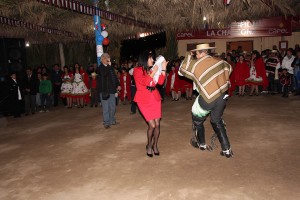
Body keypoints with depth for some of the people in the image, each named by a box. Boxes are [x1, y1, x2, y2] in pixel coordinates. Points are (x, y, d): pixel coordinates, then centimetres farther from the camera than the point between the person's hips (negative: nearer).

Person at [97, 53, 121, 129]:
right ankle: (106, 123, 8)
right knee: (106, 107, -1)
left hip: (111, 90, 5)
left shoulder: (111, 68, 12)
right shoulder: (100, 68, -3)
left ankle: (112, 120, 26)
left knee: (113, 107, 12)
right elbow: (104, 74, -23)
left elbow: (115, 76, 19)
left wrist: (118, 85, 9)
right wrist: (109, 66, -17)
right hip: (104, 90, -5)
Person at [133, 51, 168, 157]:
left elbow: (160, 81, 3)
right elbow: (145, 82, -19)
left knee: (157, 124, 1)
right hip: (144, 101, -5)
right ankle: (149, 145, 15)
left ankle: (155, 145, 20)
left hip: (155, 99, 5)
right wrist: (153, 72, -13)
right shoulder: (137, 70, -4)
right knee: (152, 125, -9)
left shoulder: (151, 70, 13)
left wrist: (163, 69, -1)